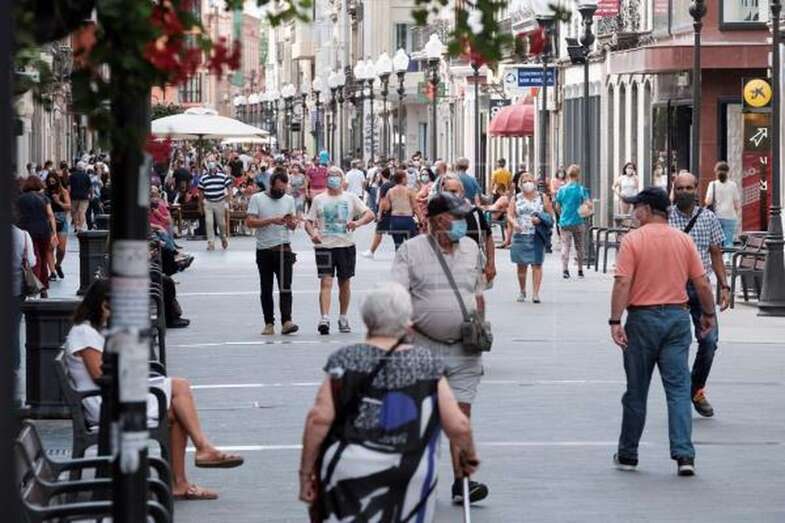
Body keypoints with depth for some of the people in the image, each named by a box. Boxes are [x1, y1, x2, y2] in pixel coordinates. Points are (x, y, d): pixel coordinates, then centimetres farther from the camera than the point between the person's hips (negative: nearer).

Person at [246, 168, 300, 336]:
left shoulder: (289, 200, 10)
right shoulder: (257, 199, 0)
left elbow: (293, 225, 12)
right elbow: (250, 222, -10)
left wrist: (291, 222, -12)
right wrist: (271, 220, -18)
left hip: (284, 249, 1)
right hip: (264, 251, -1)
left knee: (285, 287, -12)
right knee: (266, 289, 6)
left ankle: (286, 322, -19)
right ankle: (269, 324, 12)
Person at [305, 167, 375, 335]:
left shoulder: (350, 198, 7)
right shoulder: (319, 200, 8)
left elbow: (370, 215, 1)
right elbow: (308, 222, 8)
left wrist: (357, 223, -19)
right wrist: (312, 233, -14)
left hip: (346, 245, 1)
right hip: (324, 246, -1)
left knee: (345, 283, 9)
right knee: (326, 282, -12)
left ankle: (343, 318, 23)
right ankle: (324, 319, -21)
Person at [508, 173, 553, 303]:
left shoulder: (542, 198, 8)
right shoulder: (516, 199, 10)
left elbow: (550, 214, 8)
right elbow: (509, 214, 3)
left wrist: (540, 219, -11)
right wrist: (514, 223, -17)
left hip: (537, 237, -1)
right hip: (520, 236, 1)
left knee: (537, 264, -6)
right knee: (521, 265, 5)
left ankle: (535, 293, -7)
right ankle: (522, 291, 22)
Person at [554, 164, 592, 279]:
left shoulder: (561, 190, 2)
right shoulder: (581, 189, -6)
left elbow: (557, 207, 7)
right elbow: (589, 204, -14)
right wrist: (591, 205, 8)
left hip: (564, 222, 1)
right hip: (577, 222, -1)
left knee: (565, 246, -2)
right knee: (579, 247, 13)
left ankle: (565, 269, -19)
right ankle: (580, 270, 21)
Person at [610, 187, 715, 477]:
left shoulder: (632, 240, -8)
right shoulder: (684, 240, 3)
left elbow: (622, 283, -16)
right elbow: (702, 283, 4)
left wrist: (615, 321, -16)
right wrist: (708, 314, 18)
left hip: (643, 317, -3)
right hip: (677, 316, 3)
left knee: (636, 391, 8)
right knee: (679, 388, 1)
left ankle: (628, 455, 19)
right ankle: (684, 455, -10)